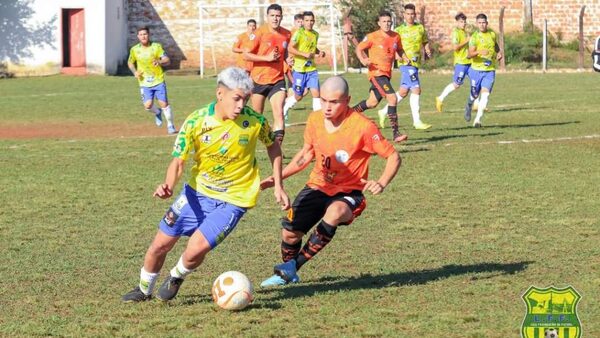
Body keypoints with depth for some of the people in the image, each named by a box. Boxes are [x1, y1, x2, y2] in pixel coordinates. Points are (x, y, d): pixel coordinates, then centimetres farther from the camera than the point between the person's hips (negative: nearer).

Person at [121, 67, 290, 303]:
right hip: (198, 191, 2)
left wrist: (278, 186, 2)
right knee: (161, 244, 7)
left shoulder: (254, 121, -17)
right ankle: (144, 290, 37)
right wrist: (169, 185, -33)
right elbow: (178, 161, -12)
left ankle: (176, 278, 17)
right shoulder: (196, 122, -17)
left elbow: (273, 146, 4)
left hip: (233, 200, -2)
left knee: (195, 250, -19)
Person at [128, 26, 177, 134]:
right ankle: (157, 112, 24)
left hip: (158, 81, -1)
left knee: (164, 103, -2)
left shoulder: (157, 47, -6)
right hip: (145, 83, 1)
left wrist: (159, 62, -31)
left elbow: (167, 61, -10)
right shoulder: (134, 50, 0)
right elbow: (130, 62, 17)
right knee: (148, 105, -11)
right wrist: (135, 72, -2)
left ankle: (170, 125, 18)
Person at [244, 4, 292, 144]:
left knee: (279, 114, -14)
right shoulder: (260, 33, -11)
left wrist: (287, 59, -1)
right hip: (259, 79, -2)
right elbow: (246, 55, -12)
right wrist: (267, 58, -22)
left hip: (278, 80, 2)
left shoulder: (286, 34, 2)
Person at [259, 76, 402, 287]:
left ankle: (293, 266, -21)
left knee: (335, 213, -38)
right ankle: (288, 275, 25)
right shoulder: (315, 120, -4)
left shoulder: (363, 127, -20)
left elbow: (393, 156, -12)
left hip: (349, 192, -5)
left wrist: (381, 184, -28)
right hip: (318, 186, 5)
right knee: (290, 231, -10)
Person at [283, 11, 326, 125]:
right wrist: (305, 54, -27)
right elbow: (290, 48, -18)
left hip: (312, 69, 5)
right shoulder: (299, 33, -11)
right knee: (298, 96, 7)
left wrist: (319, 52, 5)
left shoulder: (315, 34, 9)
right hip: (299, 69, -5)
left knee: (316, 93, -8)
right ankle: (284, 108, 34)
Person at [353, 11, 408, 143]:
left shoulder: (396, 37, 5)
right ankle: (395, 133, -20)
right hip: (376, 72, -7)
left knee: (373, 102, 16)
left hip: (387, 73, 7)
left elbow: (399, 50, 22)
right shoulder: (372, 37, -10)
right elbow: (359, 48, 0)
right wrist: (363, 60, -19)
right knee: (392, 98, -20)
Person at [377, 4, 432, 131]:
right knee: (416, 90, -15)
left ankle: (384, 112, 28)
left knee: (403, 92, 12)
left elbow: (425, 42, 22)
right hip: (406, 63, -6)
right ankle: (417, 122, -13)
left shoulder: (420, 28, 12)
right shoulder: (399, 30, 0)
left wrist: (428, 51, 1)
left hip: (416, 63, 6)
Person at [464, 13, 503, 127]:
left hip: (490, 71, 2)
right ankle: (469, 106, 47)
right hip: (476, 70, -2)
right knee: (475, 95, 11)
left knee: (485, 94, -14)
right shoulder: (475, 37, -11)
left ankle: (478, 120, -13)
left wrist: (499, 52, 8)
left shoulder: (492, 34, 4)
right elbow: (469, 54, -22)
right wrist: (479, 52, -41)